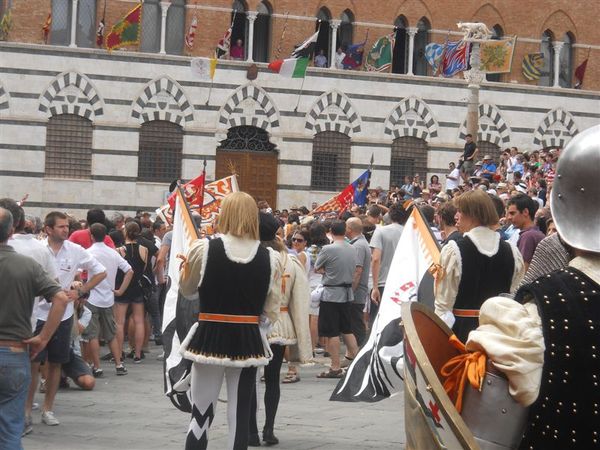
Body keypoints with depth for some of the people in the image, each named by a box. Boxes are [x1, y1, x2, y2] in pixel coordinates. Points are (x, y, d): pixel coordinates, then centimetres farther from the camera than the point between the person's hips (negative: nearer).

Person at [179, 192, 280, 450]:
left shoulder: (203, 249, -9)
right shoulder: (269, 257, -5)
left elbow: (187, 291, 7)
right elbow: (271, 314, -1)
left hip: (210, 338, -1)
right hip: (247, 341, 1)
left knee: (201, 415, 6)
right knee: (240, 415, 9)